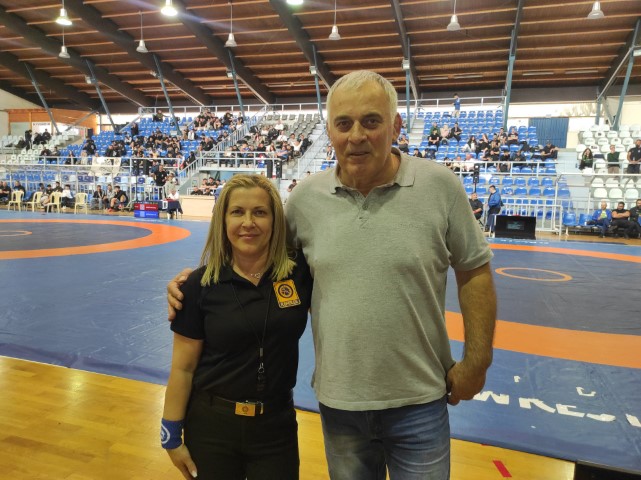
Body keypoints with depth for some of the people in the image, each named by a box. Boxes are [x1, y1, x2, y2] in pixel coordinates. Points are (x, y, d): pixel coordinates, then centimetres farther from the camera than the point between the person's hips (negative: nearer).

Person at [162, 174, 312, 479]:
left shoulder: (299, 273, -10)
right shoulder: (201, 284, -11)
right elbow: (182, 368, -5)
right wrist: (172, 434, -1)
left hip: (275, 424, 1)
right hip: (211, 424, 0)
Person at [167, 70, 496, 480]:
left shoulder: (440, 187, -10)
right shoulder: (305, 197, -5)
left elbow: (474, 272, -2)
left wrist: (476, 362, -3)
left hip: (419, 399, -2)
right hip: (338, 399, 3)